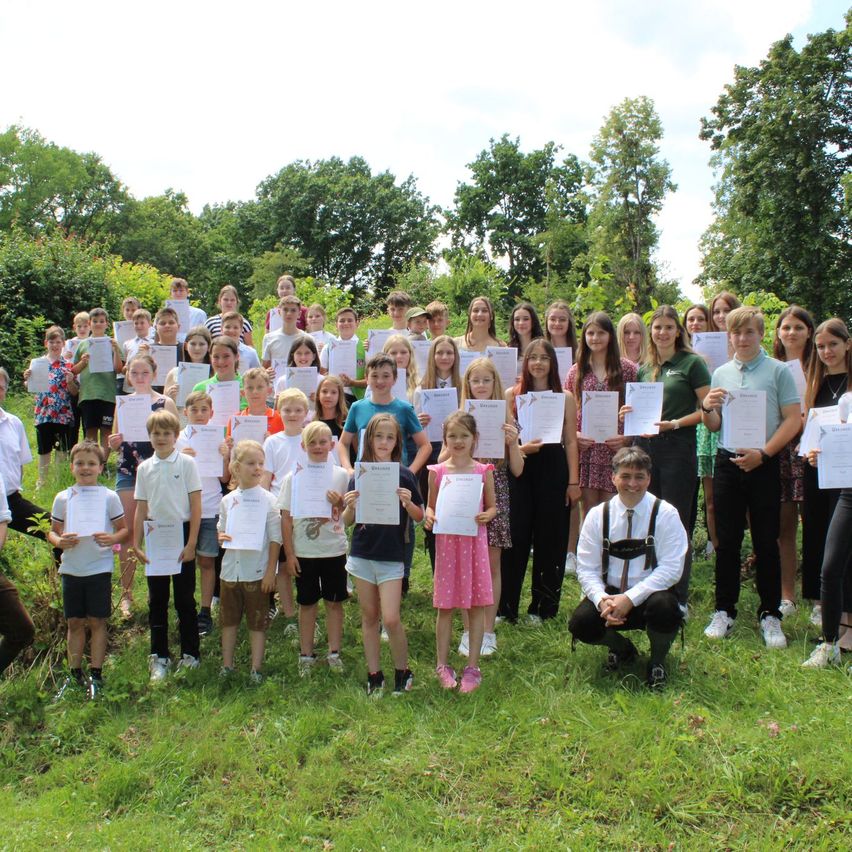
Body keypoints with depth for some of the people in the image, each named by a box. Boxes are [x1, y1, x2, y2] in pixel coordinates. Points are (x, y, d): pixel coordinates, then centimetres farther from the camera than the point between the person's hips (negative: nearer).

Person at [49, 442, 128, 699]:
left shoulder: (109, 497, -2)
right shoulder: (63, 498, 3)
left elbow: (125, 529, 2)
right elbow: (52, 531, 9)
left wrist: (112, 539, -18)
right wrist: (59, 541, -13)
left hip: (99, 569, -2)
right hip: (71, 569, 2)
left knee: (97, 622, 3)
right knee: (75, 622, 9)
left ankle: (96, 675, 12)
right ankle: (74, 675, 19)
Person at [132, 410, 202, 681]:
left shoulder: (186, 463, -4)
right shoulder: (144, 468, 6)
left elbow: (196, 506, -6)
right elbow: (141, 509, 10)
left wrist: (191, 543, -10)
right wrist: (136, 543, 5)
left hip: (181, 533, -3)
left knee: (185, 598, 4)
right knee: (156, 600, 9)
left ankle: (190, 654, 16)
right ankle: (159, 656, 18)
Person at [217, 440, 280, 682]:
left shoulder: (268, 500, -7)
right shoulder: (228, 500, 2)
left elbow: (275, 539, -7)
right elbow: (221, 529, 15)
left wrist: (270, 571, -10)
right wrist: (221, 537, -9)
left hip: (257, 571, -3)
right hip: (231, 569, 3)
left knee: (257, 623, 6)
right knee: (228, 620, 14)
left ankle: (256, 669, 17)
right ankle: (227, 665, 27)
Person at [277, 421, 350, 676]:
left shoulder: (341, 475, -1)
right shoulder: (294, 477, -3)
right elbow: (286, 518, -1)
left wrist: (340, 502, -16)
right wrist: (289, 554, -4)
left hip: (334, 550, 1)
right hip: (304, 552, 0)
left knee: (334, 602, 9)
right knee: (307, 604, 10)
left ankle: (334, 653, 21)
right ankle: (306, 655, 20)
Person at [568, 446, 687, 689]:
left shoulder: (665, 514, -7)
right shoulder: (597, 515, -1)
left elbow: (671, 569, -14)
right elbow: (587, 569, -2)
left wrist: (630, 598, -24)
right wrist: (602, 600, -23)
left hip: (649, 595, -2)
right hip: (609, 593, 2)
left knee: (663, 607, -35)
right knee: (580, 623, -25)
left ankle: (657, 661, 1)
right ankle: (621, 649, 13)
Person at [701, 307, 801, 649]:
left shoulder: (778, 371, -2)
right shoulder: (720, 374, 9)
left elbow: (793, 419, -5)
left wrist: (763, 453, -13)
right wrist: (707, 408, -10)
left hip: (763, 465, -3)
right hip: (727, 463, 3)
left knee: (766, 542, 4)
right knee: (727, 541, 7)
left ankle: (770, 614, 15)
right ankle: (724, 611, 16)